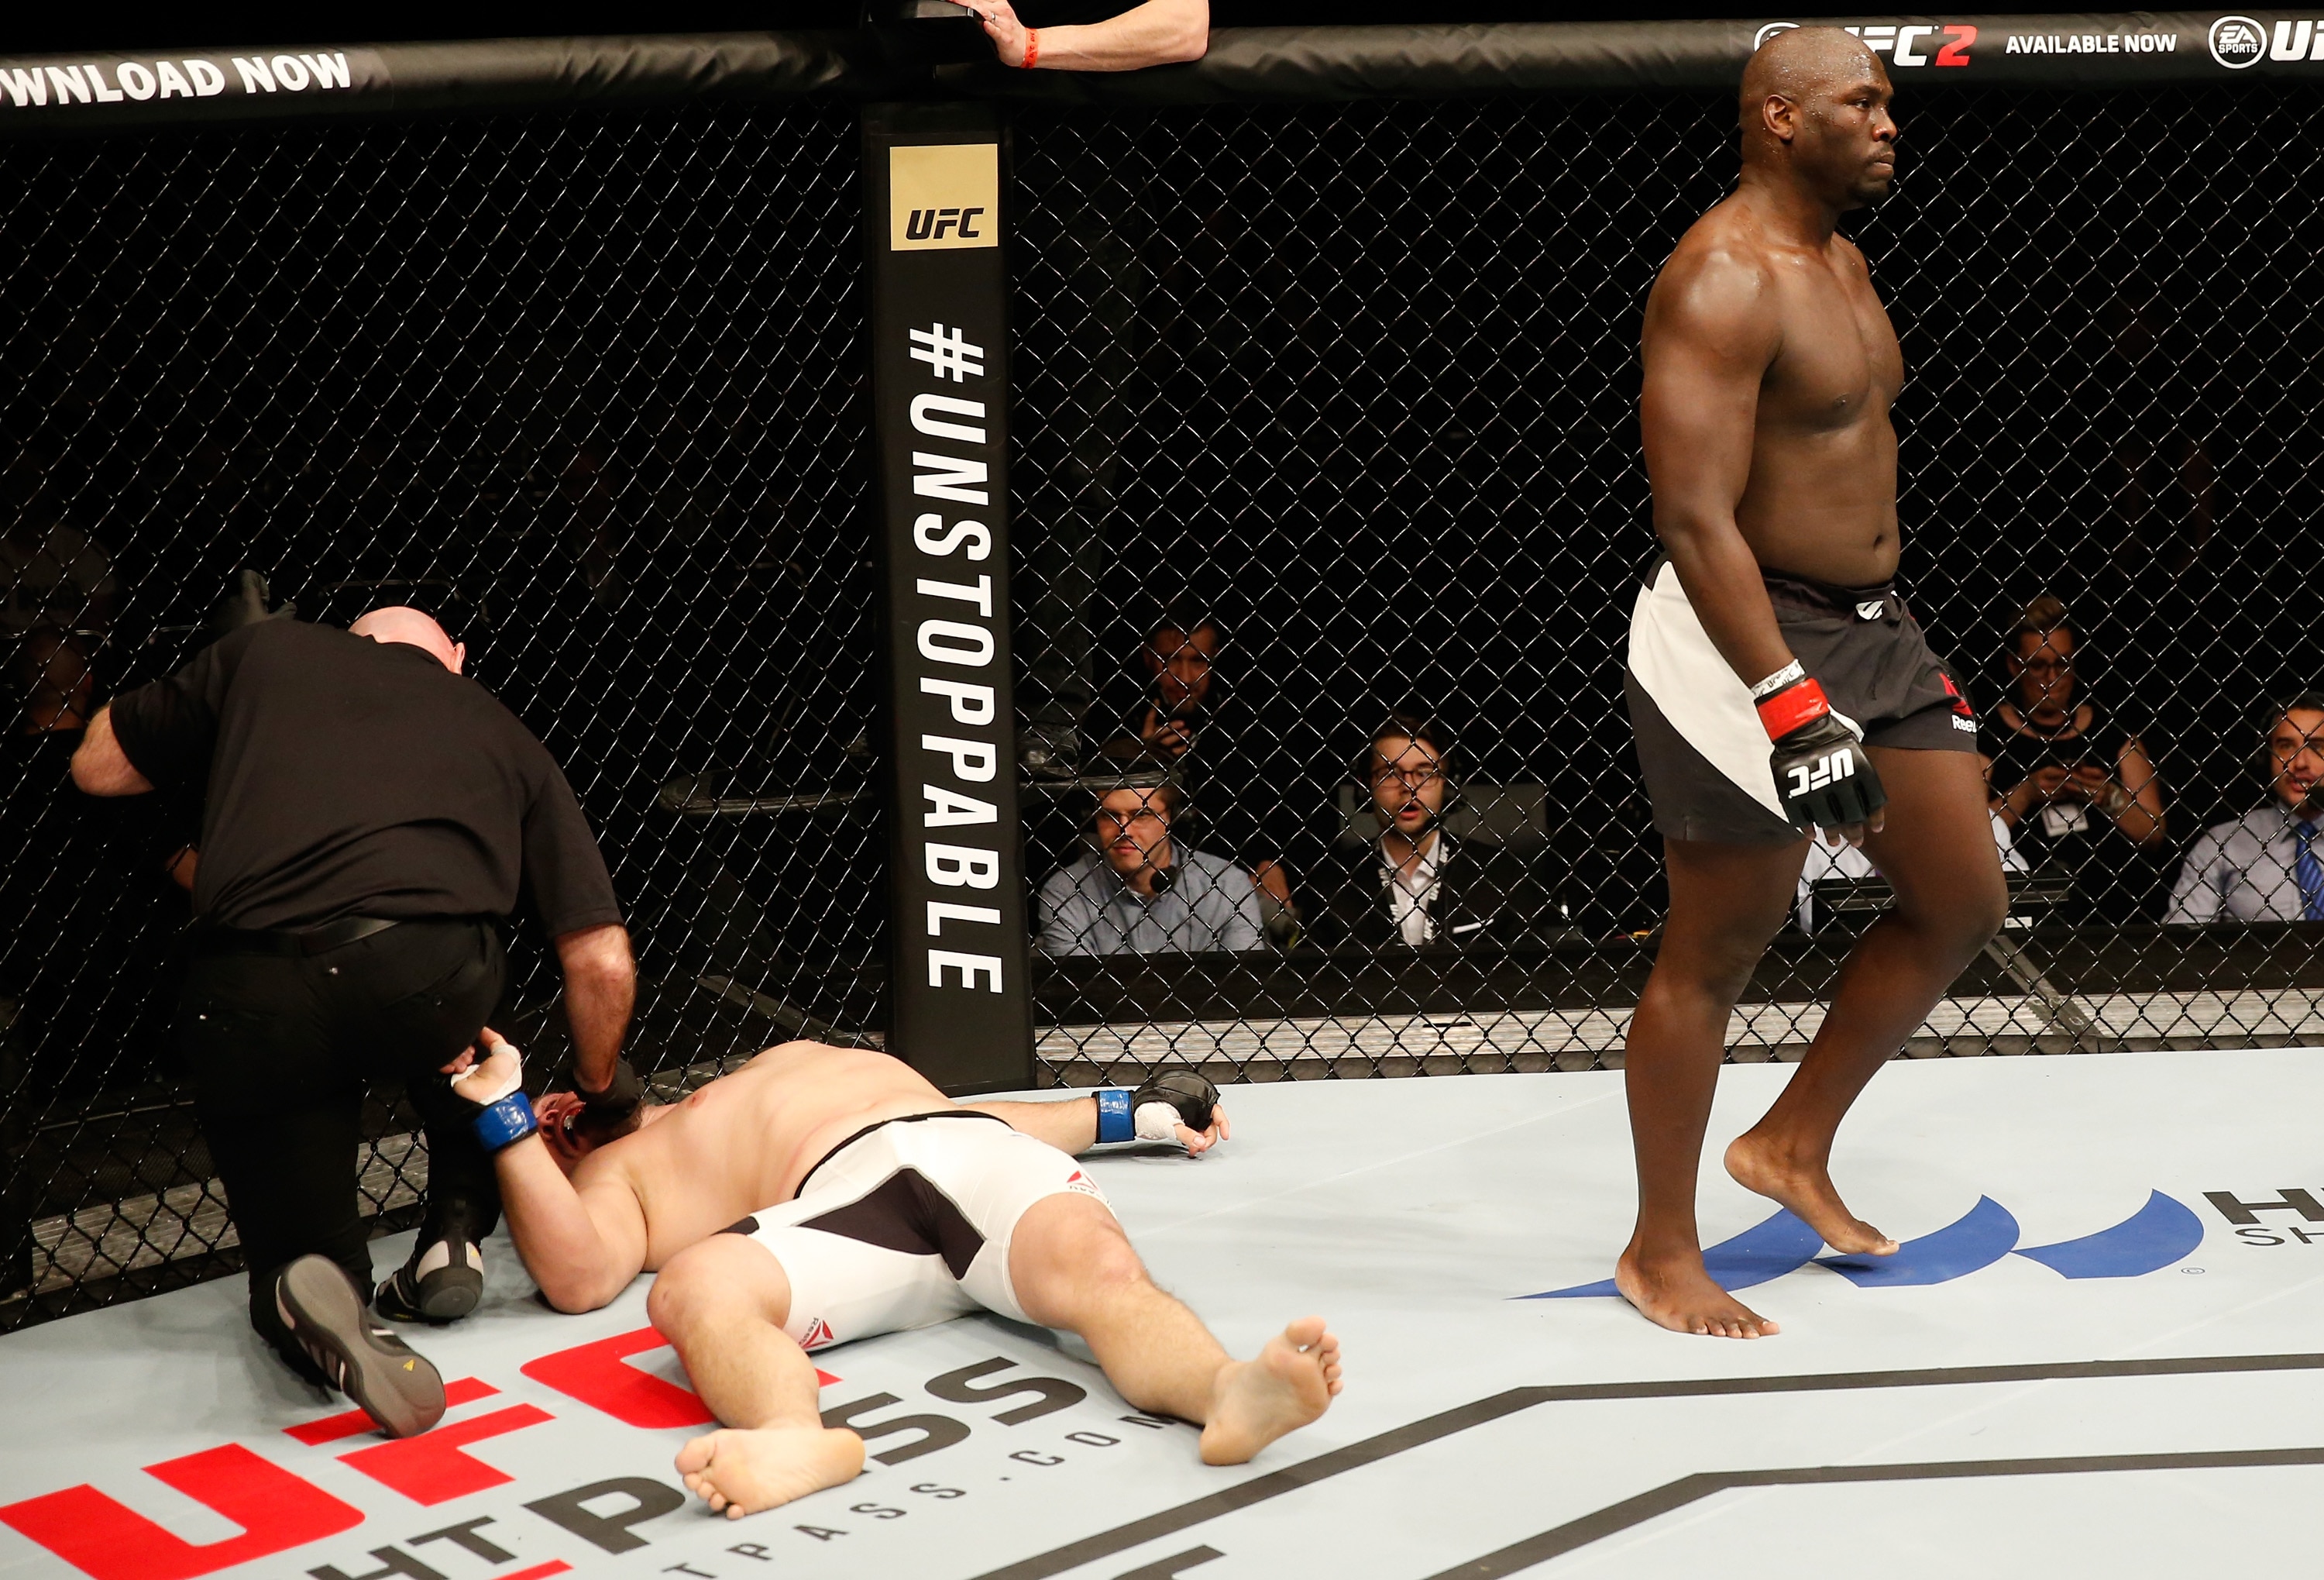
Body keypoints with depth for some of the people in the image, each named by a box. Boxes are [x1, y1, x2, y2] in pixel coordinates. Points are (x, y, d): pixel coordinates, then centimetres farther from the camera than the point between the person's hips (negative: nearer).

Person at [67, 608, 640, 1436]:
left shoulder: (267, 651, 25)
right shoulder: (503, 733, 26)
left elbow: (98, 767, 32)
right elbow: (601, 962, 22)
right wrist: (600, 1088, 40)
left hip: (250, 1002, 0)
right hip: (427, 977, 1)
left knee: (293, 1241, 21)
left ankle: (308, 1292, -12)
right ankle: (456, 1231, 26)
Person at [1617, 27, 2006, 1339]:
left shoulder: (1843, 263, 14)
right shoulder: (1722, 283, -18)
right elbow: (1696, 520, -25)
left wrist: (1899, 648, 23)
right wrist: (1791, 703, -29)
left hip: (1870, 624, 10)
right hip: (1750, 638, -10)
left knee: (1963, 901, 12)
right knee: (1717, 952, 0)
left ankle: (1795, 1144, 27)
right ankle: (1663, 1253, 14)